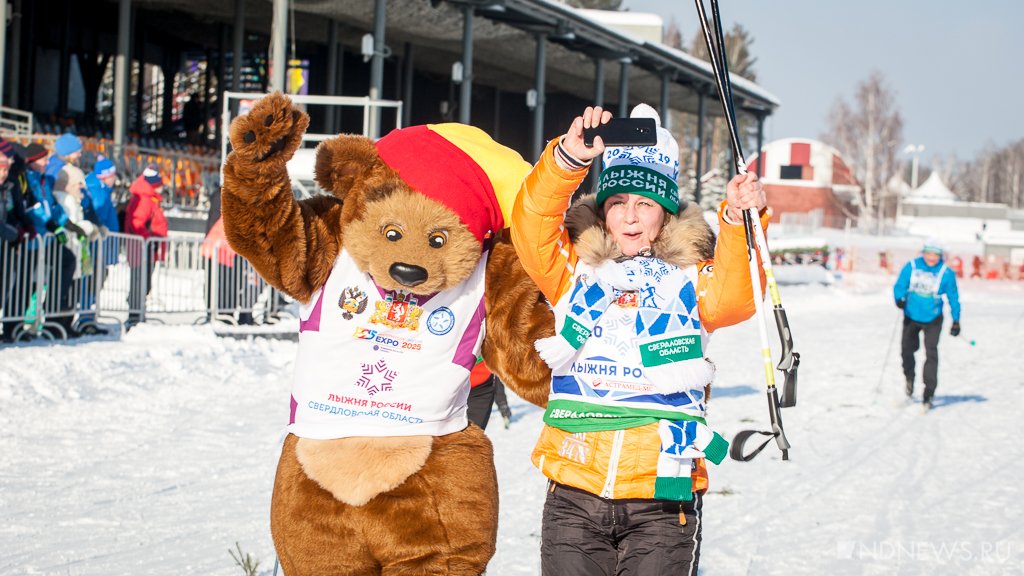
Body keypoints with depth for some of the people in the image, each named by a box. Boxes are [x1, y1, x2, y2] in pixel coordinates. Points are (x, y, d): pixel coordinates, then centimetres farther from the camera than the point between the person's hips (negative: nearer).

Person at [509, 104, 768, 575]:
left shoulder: (689, 278, 9)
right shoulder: (575, 270, 10)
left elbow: (734, 298, -10)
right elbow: (532, 226, -5)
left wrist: (739, 222, -24)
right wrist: (568, 157, -20)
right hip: (574, 493, 1)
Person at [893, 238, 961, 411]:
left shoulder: (946, 273, -11)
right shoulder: (911, 267, -9)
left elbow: (953, 298, -2)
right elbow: (899, 286, -6)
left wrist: (956, 321, -3)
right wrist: (899, 299, -28)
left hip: (932, 319, -2)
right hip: (911, 317, 2)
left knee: (931, 353, -12)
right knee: (907, 348, 9)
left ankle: (928, 393, -10)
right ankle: (909, 376, 40)